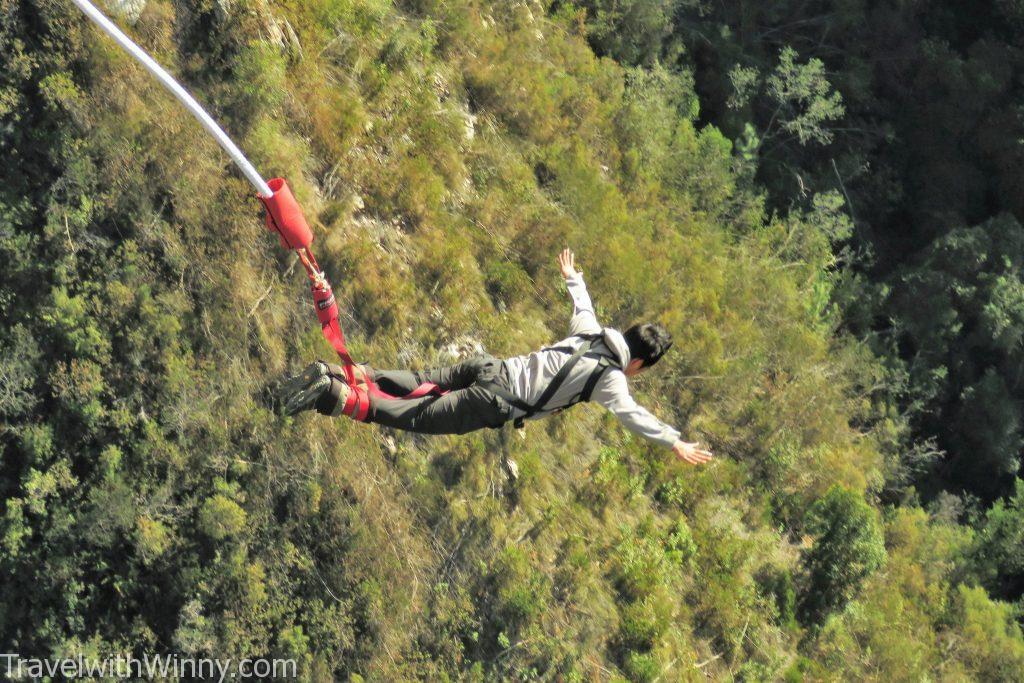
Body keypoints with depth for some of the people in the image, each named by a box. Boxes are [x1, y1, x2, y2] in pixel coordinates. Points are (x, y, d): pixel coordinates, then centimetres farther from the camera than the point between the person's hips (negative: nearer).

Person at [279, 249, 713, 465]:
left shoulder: (592, 334, 15)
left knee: (418, 384, 13)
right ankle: (334, 394, -21)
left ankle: (343, 374, 0)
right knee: (415, 416, -8)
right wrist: (675, 443, -14)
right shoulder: (610, 377, -6)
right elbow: (632, 416, -18)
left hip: (490, 368, 7)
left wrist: (572, 277, 53)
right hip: (497, 402, -7)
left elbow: (582, 306, 34)